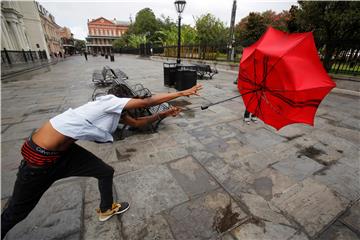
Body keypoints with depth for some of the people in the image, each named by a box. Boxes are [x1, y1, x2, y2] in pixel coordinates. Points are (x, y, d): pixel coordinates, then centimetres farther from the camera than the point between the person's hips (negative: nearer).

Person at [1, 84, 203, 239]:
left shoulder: (116, 112, 5)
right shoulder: (110, 102, -21)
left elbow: (137, 122, 11)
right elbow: (147, 102, -25)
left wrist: (164, 114, 7)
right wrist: (183, 93, -19)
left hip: (64, 151, 9)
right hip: (40, 155, -8)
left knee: (106, 172, 11)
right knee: (16, 212, 13)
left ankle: (106, 210, 35)